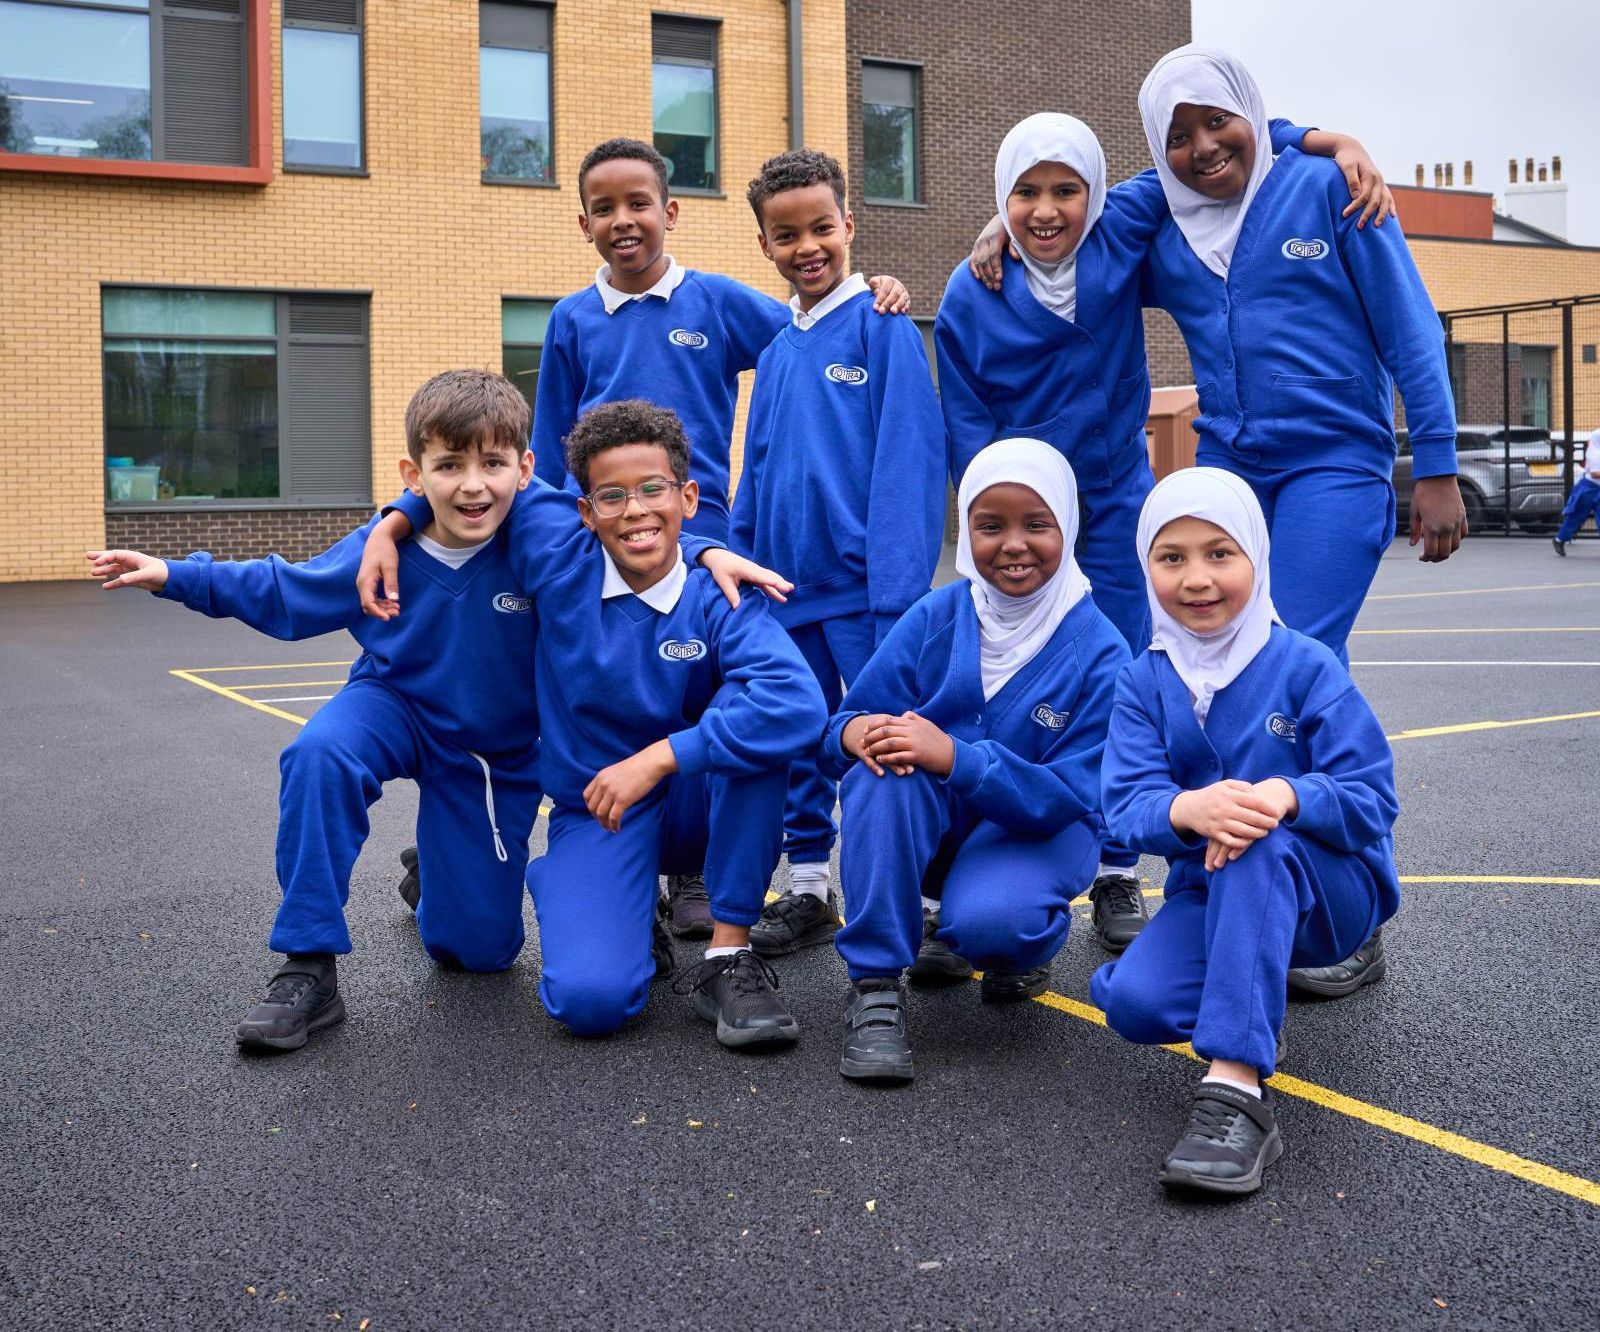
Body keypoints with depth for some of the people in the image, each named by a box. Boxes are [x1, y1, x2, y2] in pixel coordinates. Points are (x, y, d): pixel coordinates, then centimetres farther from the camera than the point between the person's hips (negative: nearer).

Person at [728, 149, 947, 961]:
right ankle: (808, 891, 27)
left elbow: (906, 462, -13)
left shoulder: (882, 328, -7)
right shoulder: (776, 351, 11)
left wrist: (898, 590, -18)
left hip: (862, 586, -6)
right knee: (797, 745, 14)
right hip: (785, 588, 6)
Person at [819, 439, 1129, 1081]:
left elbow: (1068, 798, -21)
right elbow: (844, 724, -8)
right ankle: (874, 986, -23)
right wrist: (854, 732, -35)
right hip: (924, 826, 3)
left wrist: (956, 757, -36)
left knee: (986, 922, -35)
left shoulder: (1100, 653, -15)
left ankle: (1025, 944, 6)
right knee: (884, 764, -31)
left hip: (1037, 831, -2)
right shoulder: (935, 617, -8)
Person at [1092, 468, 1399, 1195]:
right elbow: (1127, 807, -13)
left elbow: (1373, 800, -15)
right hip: (1210, 890, 3)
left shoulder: (1306, 667, -10)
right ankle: (1257, 999, 10)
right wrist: (1189, 810, -39)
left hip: (1334, 889, -3)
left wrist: (1283, 797, -38)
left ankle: (1236, 1091, -41)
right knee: (1134, 1003, -26)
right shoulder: (1144, 681, -1)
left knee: (1262, 847, -39)